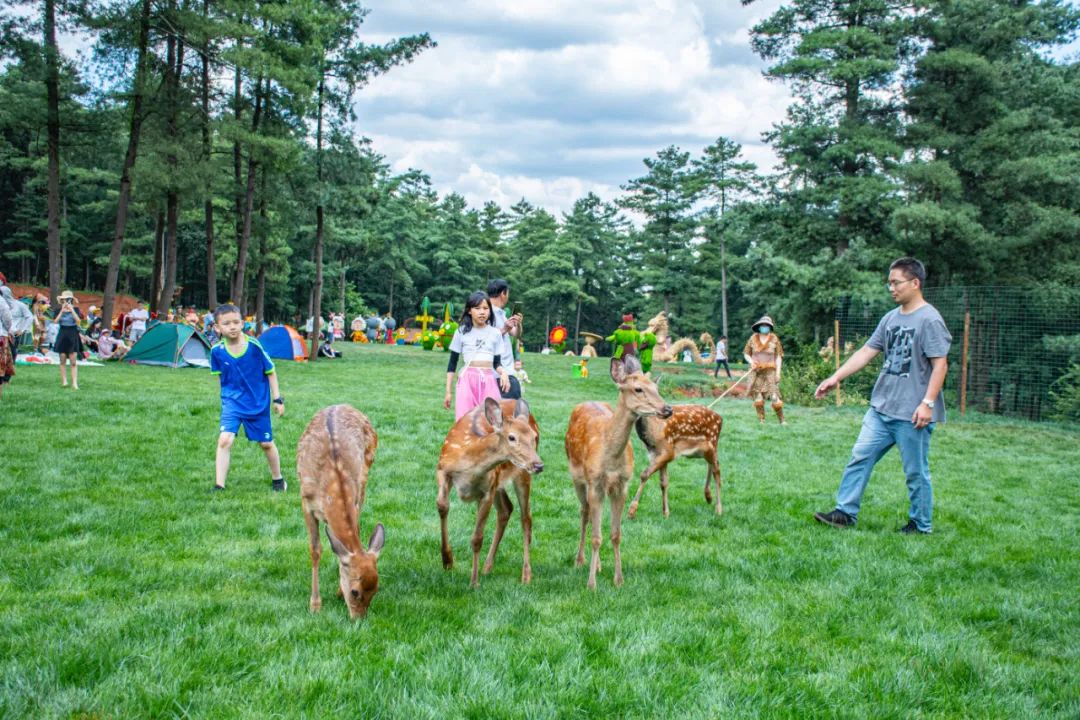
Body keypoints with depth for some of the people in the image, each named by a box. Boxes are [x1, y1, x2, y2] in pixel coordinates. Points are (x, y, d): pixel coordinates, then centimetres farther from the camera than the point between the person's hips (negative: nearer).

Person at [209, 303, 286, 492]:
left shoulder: (254, 346, -17)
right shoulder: (217, 351, -12)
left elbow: (270, 372, -5)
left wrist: (277, 399, -4)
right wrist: (228, 394, 12)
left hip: (258, 402, 0)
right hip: (232, 401, 1)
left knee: (266, 443, 12)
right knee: (224, 440, -17)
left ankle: (277, 479, 35)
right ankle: (219, 485, -10)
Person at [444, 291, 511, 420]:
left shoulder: (495, 333, 9)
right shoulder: (462, 332, 4)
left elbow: (497, 362, 11)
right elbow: (452, 363, 8)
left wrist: (503, 372, -13)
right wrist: (448, 391, 5)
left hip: (489, 381, 2)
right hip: (467, 380, -2)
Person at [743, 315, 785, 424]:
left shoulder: (774, 339, 2)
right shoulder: (753, 338, 5)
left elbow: (779, 356, 3)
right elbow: (746, 354, 12)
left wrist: (778, 372, -3)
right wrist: (751, 362, -8)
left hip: (770, 371, -2)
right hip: (756, 371, 2)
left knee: (775, 396, -10)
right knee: (758, 397, 0)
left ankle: (782, 420, -2)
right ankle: (761, 420, 9)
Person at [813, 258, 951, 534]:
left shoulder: (930, 320, -12)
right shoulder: (891, 318, 11)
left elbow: (940, 364, -16)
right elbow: (866, 352, 13)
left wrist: (927, 403, -22)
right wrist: (835, 377, 7)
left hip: (911, 414, -7)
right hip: (881, 408, 8)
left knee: (916, 471, 4)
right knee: (860, 457, 7)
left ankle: (921, 525, 17)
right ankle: (846, 512, 13)